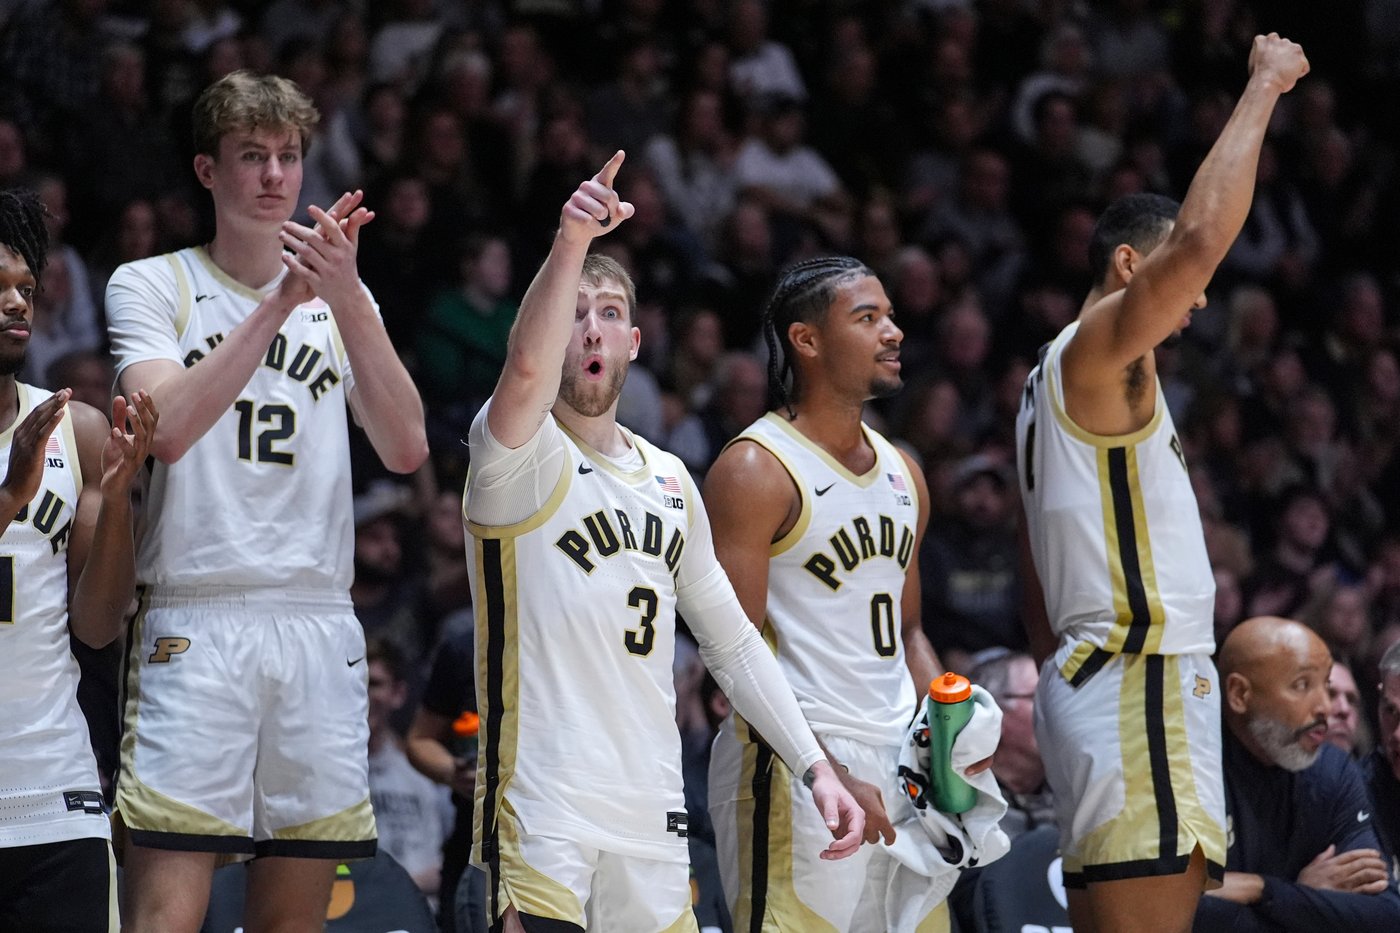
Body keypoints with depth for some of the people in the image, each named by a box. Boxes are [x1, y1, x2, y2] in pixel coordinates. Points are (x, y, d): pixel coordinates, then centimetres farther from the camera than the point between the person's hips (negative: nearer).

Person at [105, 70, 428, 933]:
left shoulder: (342, 299, 15)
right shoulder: (151, 285, 5)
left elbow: (406, 449, -1)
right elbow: (167, 430, -14)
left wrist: (345, 297, -13)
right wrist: (280, 302, -19)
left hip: (320, 626, 4)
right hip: (194, 625, -4)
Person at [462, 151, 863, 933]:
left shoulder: (669, 481, 17)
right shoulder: (519, 458, -4)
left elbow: (731, 639, 22)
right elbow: (527, 369, -28)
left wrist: (814, 766, 14)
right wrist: (571, 244, -42)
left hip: (652, 813, 6)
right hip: (542, 806, -6)